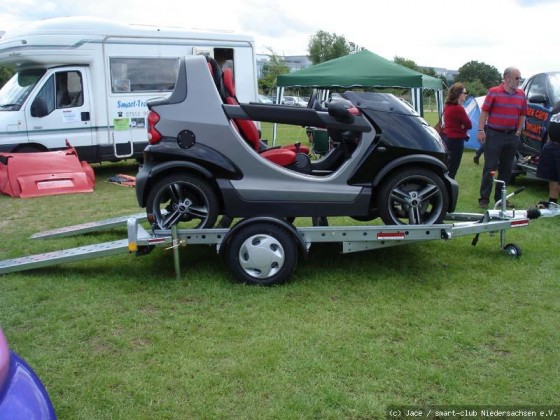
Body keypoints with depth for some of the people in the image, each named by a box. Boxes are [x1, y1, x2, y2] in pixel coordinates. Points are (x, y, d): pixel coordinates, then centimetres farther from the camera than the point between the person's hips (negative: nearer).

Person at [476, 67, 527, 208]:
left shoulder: (521, 94, 8)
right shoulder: (493, 92, -5)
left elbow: (522, 115, 15)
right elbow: (484, 112, -5)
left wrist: (519, 131, 9)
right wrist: (480, 130, -12)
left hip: (512, 136, 5)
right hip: (494, 134, -5)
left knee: (506, 168, 10)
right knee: (489, 168, -3)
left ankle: (500, 197, 20)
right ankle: (484, 198, 1)